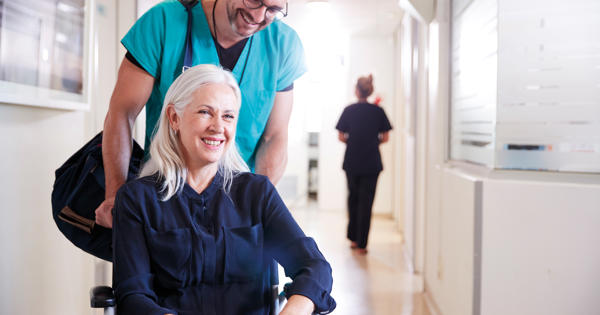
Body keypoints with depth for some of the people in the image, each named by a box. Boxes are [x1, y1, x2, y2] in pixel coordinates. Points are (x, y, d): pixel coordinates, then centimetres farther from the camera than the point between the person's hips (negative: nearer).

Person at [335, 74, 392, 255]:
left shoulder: (349, 110, -3)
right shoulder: (378, 111, -2)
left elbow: (341, 137, -2)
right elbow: (385, 138, 0)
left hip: (352, 162, 1)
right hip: (372, 163, -1)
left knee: (353, 199, 18)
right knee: (366, 202, 3)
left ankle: (353, 238, 23)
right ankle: (361, 244, 3)